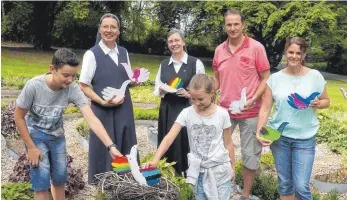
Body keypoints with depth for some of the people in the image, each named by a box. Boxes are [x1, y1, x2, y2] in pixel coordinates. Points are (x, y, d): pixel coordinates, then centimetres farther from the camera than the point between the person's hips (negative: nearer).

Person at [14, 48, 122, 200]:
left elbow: (92, 119, -30)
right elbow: (18, 117, -17)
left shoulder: (73, 90, -24)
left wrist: (110, 146, -39)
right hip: (35, 135, -3)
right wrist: (31, 147, -15)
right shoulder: (34, 86, -30)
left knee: (60, 177, 11)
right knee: (41, 180, -6)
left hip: (57, 136, 3)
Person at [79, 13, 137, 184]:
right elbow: (83, 86, -8)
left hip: (124, 108, 5)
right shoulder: (92, 54, -7)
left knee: (126, 149, 12)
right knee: (104, 150, 5)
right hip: (103, 110, -5)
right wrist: (102, 102, -20)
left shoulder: (124, 52, 9)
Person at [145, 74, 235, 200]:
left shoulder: (222, 114, -10)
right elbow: (169, 138, -17)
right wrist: (155, 160, -30)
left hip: (220, 171, -1)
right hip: (199, 172, 2)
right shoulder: (186, 113, -9)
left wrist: (232, 167, 8)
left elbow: (228, 143, 0)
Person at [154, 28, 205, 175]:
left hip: (188, 110, -3)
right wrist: (162, 90, -9)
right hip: (168, 111, 4)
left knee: (186, 144, -3)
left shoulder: (196, 63, -1)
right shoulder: (163, 64, 11)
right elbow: (156, 90, 13)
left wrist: (189, 94, -17)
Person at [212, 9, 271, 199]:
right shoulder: (219, 50, 4)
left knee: (250, 155, 7)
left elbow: (266, 79, -5)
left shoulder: (256, 48, -8)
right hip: (224, 110, 4)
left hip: (250, 112, -4)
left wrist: (253, 100, -18)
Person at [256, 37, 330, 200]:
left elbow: (326, 101, 9)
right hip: (279, 137, 2)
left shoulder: (315, 76, -2)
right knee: (284, 183, 13)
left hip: (305, 139, -1)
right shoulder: (275, 78, -1)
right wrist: (259, 131, -14)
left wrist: (318, 104, -14)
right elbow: (265, 108, -2)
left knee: (301, 186, -3)